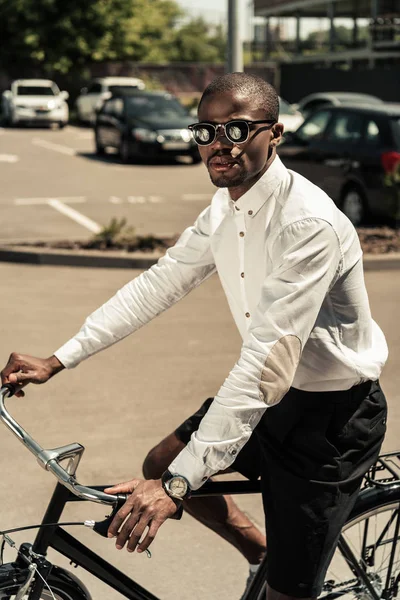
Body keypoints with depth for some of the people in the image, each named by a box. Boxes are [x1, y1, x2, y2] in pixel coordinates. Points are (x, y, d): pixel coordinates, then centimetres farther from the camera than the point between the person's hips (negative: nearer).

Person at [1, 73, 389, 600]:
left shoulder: (308, 223, -29)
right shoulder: (225, 211, -1)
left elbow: (267, 363, -34)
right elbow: (157, 285, 6)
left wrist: (178, 484, -35)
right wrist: (58, 360, 1)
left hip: (331, 414, -8)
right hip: (272, 394, 8)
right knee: (161, 465, 11)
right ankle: (265, 555, 29)